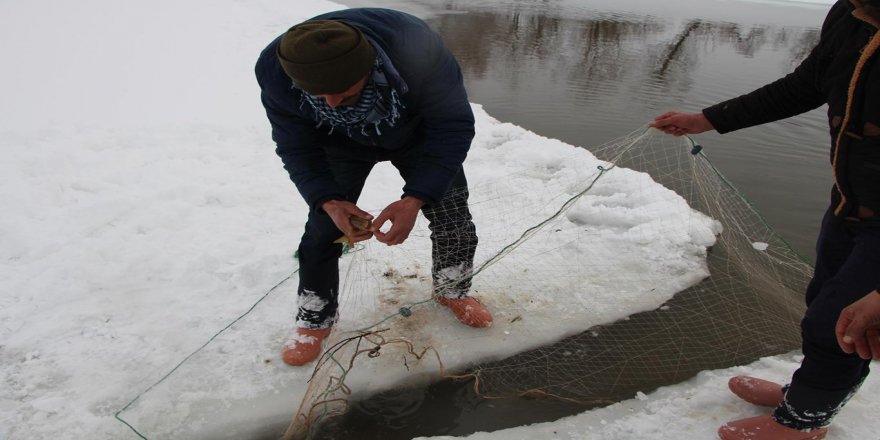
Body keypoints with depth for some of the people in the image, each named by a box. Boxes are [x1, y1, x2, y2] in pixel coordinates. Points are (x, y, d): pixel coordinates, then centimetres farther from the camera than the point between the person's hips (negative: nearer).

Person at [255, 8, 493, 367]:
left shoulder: (415, 46, -42)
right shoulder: (274, 70, -34)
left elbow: (453, 126, -32)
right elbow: (296, 147, -20)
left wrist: (415, 198, -42)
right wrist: (328, 200, -36)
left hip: (417, 135, 0)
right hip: (342, 146, 1)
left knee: (453, 219, -1)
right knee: (323, 227, -6)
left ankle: (452, 292, 29)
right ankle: (315, 320, 18)